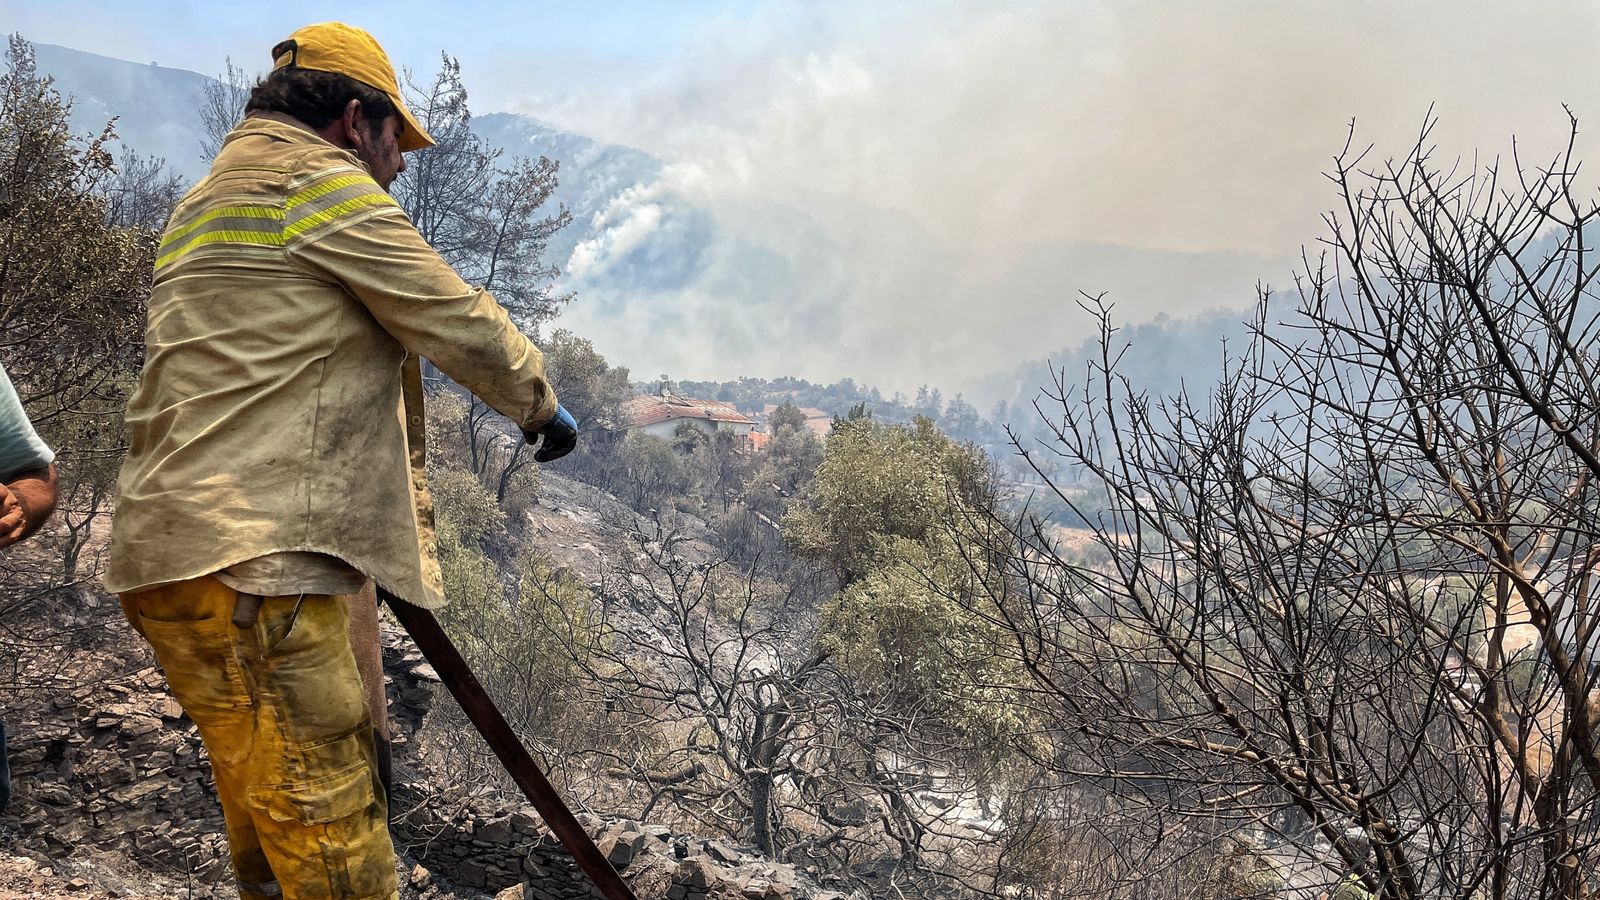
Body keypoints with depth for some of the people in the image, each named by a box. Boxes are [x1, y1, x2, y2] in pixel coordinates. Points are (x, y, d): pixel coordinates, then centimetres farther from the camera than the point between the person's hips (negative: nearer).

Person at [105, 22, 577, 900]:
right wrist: (541, 404, 14)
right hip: (248, 569, -10)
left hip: (173, 559, 10)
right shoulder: (323, 180, -4)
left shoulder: (202, 205, 27)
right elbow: (458, 321, -4)